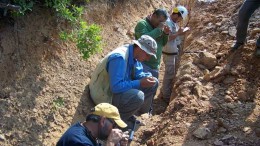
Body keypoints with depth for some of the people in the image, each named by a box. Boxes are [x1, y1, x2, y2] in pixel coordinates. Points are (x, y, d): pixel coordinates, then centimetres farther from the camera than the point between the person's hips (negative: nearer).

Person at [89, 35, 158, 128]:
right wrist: (140, 83, -29)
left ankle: (136, 112, 15)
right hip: (105, 95, -9)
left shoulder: (133, 54, -1)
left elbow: (138, 74, 11)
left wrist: (146, 78, -12)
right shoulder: (119, 58, -30)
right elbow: (116, 87, -35)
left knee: (153, 83, 5)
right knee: (138, 96, -34)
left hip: (120, 88, 9)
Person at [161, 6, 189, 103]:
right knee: (169, 74, -1)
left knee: (172, 73, 19)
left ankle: (168, 91, 33)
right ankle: (166, 96, 10)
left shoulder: (174, 23, 9)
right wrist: (178, 33, -25)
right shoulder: (168, 22, -21)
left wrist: (181, 33, 5)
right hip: (169, 53, -10)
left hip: (175, 52, 10)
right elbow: (167, 38, -28)